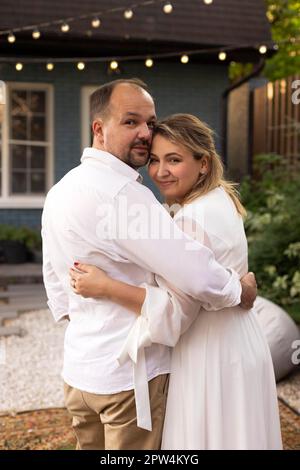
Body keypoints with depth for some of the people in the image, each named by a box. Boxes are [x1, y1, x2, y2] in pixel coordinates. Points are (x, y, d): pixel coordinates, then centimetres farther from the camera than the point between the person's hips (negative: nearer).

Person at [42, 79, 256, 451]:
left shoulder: (60, 190, 6)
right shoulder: (121, 193, -23)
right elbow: (196, 275, -26)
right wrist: (242, 290, -7)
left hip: (78, 369, 8)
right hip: (129, 373, -8)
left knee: (91, 446, 21)